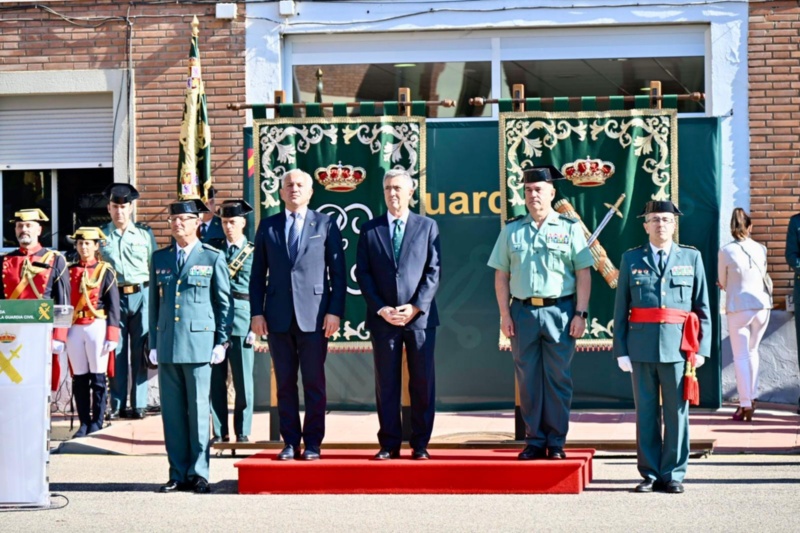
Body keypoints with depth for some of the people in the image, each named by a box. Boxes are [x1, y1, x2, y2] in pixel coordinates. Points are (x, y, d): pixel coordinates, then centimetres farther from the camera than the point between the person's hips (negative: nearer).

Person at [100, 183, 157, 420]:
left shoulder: (145, 234, 9)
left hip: (141, 295, 0)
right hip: (114, 297, 0)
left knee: (140, 351, 0)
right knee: (116, 351, 0)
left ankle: (139, 405, 5)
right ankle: (117, 406, 5)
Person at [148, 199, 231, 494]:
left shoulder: (213, 257, 4)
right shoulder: (159, 258, 14)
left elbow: (224, 302, 5)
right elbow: (154, 303, 16)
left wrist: (221, 342, -1)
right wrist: (153, 343, 11)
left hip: (199, 342, -3)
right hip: (167, 344, 4)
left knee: (198, 409, -2)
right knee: (172, 410, 4)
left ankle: (199, 473, 4)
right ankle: (178, 474, 10)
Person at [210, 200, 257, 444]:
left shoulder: (253, 253, 3)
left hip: (241, 321, -3)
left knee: (243, 380, 0)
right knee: (215, 379, 4)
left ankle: (242, 433, 7)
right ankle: (220, 432, 10)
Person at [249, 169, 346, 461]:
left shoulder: (325, 224, 6)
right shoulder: (268, 226, 11)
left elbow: (338, 272, 3)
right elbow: (257, 274, 11)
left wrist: (335, 311, -6)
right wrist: (256, 312, 2)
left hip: (314, 315, -2)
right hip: (278, 316, 2)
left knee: (314, 383, 0)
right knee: (285, 383, 5)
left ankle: (312, 443, 6)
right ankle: (290, 442, 11)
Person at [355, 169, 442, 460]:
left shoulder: (427, 226, 7)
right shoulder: (370, 229, 9)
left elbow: (434, 271, 2)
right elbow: (362, 273, 5)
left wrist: (416, 307, -9)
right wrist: (380, 308, -7)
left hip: (420, 316, -1)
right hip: (383, 318, 1)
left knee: (423, 383, 1)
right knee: (386, 384, 3)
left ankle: (420, 444, 8)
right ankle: (389, 444, 8)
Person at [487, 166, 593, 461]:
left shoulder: (569, 228, 3)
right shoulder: (512, 230, 10)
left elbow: (583, 274, 1)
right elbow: (501, 275, 10)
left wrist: (580, 314, -6)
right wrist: (504, 314, 2)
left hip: (559, 310, -2)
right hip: (522, 312, 2)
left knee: (558, 379, 1)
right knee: (528, 379, 5)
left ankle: (556, 442, 9)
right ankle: (534, 441, 12)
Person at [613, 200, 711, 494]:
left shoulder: (691, 258, 9)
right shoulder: (631, 259, 8)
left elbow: (703, 307, 8)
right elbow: (621, 309, 6)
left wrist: (702, 348, 0)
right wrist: (621, 349, 0)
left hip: (678, 347, 0)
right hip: (642, 347, 0)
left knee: (677, 413, 1)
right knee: (646, 413, 4)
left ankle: (673, 475, 9)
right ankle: (650, 474, 12)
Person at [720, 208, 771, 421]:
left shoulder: (726, 251, -10)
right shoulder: (760, 249, 0)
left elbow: (723, 282, 2)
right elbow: (763, 275, 12)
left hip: (738, 307, -3)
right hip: (762, 305, 3)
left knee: (741, 356, 2)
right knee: (753, 351, 19)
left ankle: (746, 404, -4)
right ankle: (751, 397, 23)